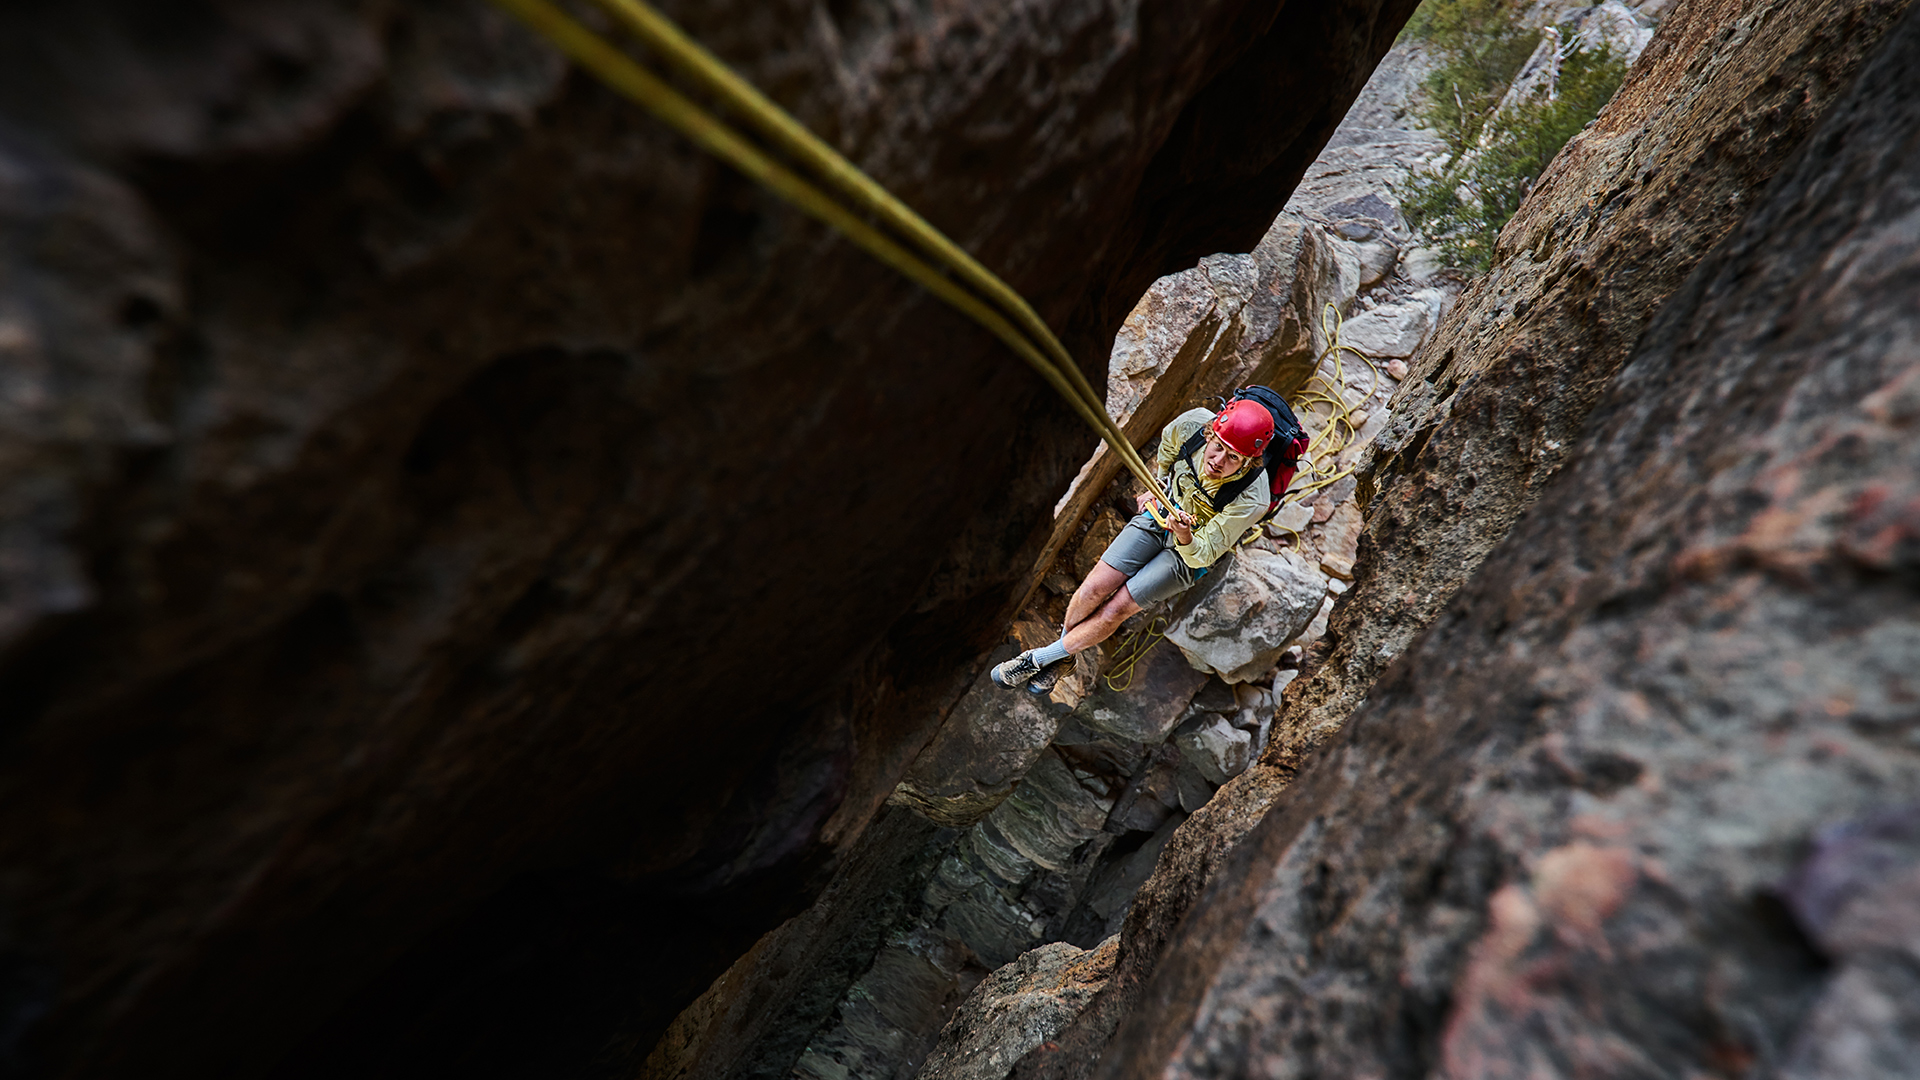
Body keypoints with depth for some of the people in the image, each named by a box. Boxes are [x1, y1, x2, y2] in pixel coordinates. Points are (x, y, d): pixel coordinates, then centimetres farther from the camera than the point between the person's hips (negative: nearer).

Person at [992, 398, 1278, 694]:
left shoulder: (1251, 500, -33)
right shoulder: (1194, 423, -25)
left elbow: (1202, 556, -24)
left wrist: (1185, 538, -46)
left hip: (1193, 551, -3)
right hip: (1160, 515, 3)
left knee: (1115, 609, -13)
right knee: (1094, 588, -11)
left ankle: (1039, 658, 9)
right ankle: (1060, 657, 16)